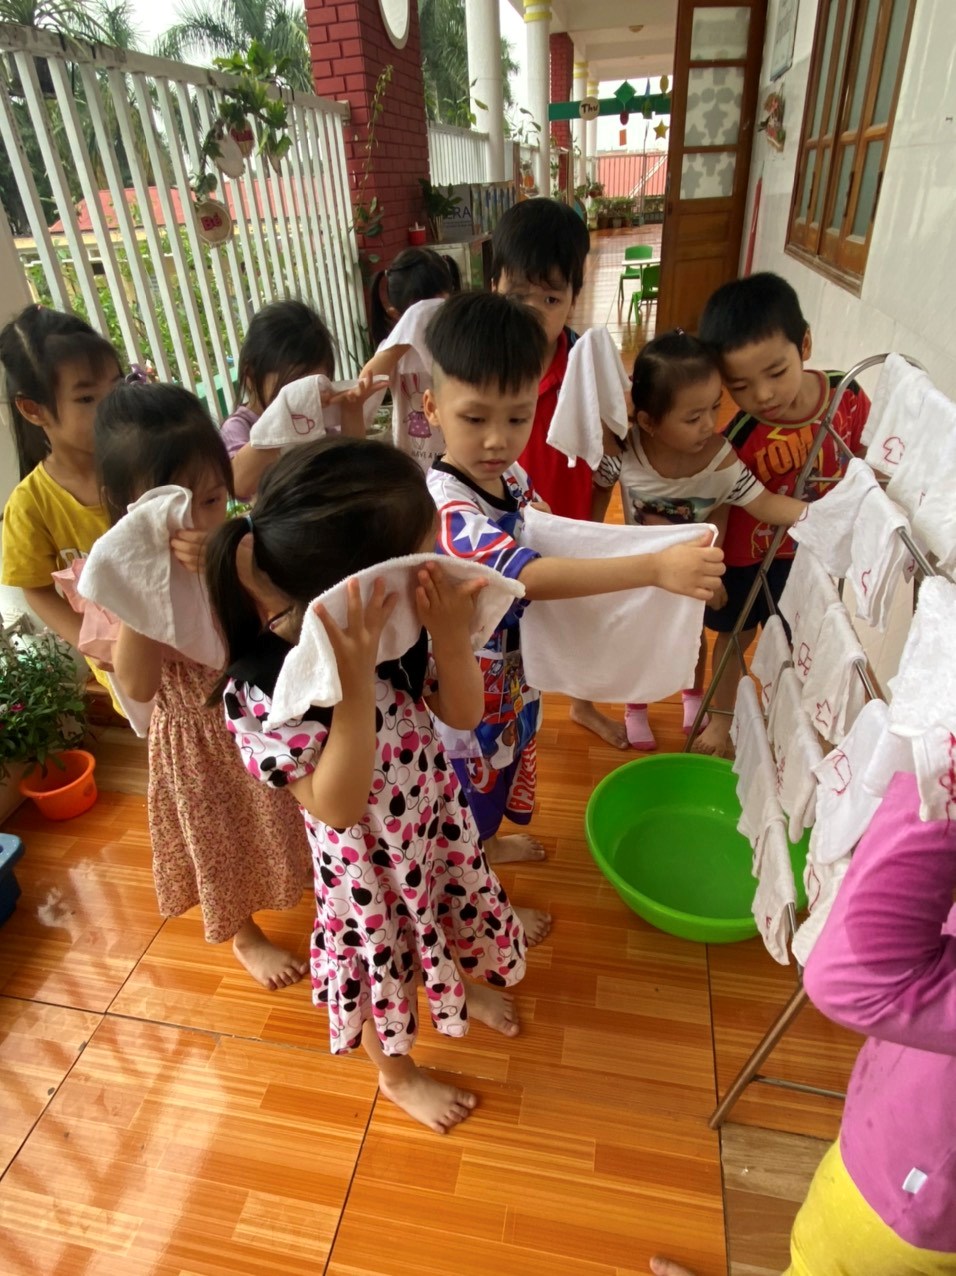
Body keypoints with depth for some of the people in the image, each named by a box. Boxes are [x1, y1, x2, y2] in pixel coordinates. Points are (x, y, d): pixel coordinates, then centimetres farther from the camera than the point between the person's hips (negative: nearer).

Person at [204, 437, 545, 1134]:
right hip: (367, 857, -5)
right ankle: (398, 1074, 57)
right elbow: (338, 806, -33)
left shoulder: (399, 624, -21)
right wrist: (357, 684, -44)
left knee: (455, 916, 32)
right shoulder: (260, 688, -35)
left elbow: (464, 714, -12)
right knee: (381, 963, 23)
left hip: (438, 820, 5)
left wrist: (451, 636, -31)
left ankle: (464, 989, 68)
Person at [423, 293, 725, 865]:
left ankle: (490, 843, 60)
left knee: (506, 769, 32)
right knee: (472, 792, 17)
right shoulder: (445, 504, -33)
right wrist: (655, 568, -50)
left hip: (515, 675, 9)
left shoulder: (512, 476, -7)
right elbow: (529, 575, -46)